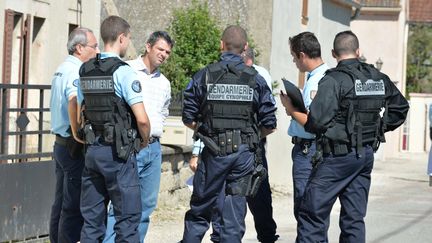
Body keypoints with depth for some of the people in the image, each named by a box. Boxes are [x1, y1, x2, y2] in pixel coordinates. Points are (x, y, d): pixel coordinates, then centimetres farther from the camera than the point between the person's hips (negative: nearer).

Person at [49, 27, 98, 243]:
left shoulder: (62, 70, 16)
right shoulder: (76, 72, -16)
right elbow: (74, 102, -34)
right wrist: (77, 134, -25)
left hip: (60, 144, 10)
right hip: (74, 147, -10)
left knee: (61, 203, 13)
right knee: (74, 206, -5)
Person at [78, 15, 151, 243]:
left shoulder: (85, 70, 9)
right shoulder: (123, 71, -13)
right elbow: (142, 119, -16)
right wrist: (145, 140, 2)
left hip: (92, 150, 7)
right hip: (118, 152, -7)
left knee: (92, 218, 10)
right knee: (127, 218, -1)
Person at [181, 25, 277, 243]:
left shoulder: (204, 76, -1)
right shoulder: (256, 80, 1)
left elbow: (188, 119, 0)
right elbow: (269, 125, 2)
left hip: (214, 151, -1)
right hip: (244, 152, 1)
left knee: (199, 211, 9)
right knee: (235, 214, 6)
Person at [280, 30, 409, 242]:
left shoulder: (334, 80, -14)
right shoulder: (378, 78, 7)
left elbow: (316, 123, -19)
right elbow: (401, 107, 20)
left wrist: (290, 109, -4)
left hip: (337, 157, -7)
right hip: (366, 154, 7)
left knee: (312, 214, -3)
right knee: (354, 218, 11)